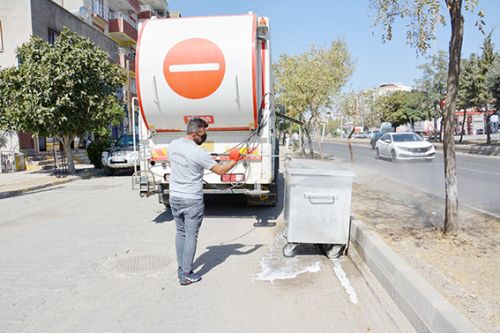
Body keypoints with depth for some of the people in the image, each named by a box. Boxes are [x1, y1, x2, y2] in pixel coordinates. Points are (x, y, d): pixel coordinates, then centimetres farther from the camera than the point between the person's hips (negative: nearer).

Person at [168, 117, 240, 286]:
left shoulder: (173, 145, 1)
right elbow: (220, 170, -13)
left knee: (180, 233, 17)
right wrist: (233, 161, 5)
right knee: (191, 236, 4)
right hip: (192, 201, -7)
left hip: (174, 197, 7)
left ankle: (181, 269, 27)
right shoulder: (198, 153, -20)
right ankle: (186, 275, 11)